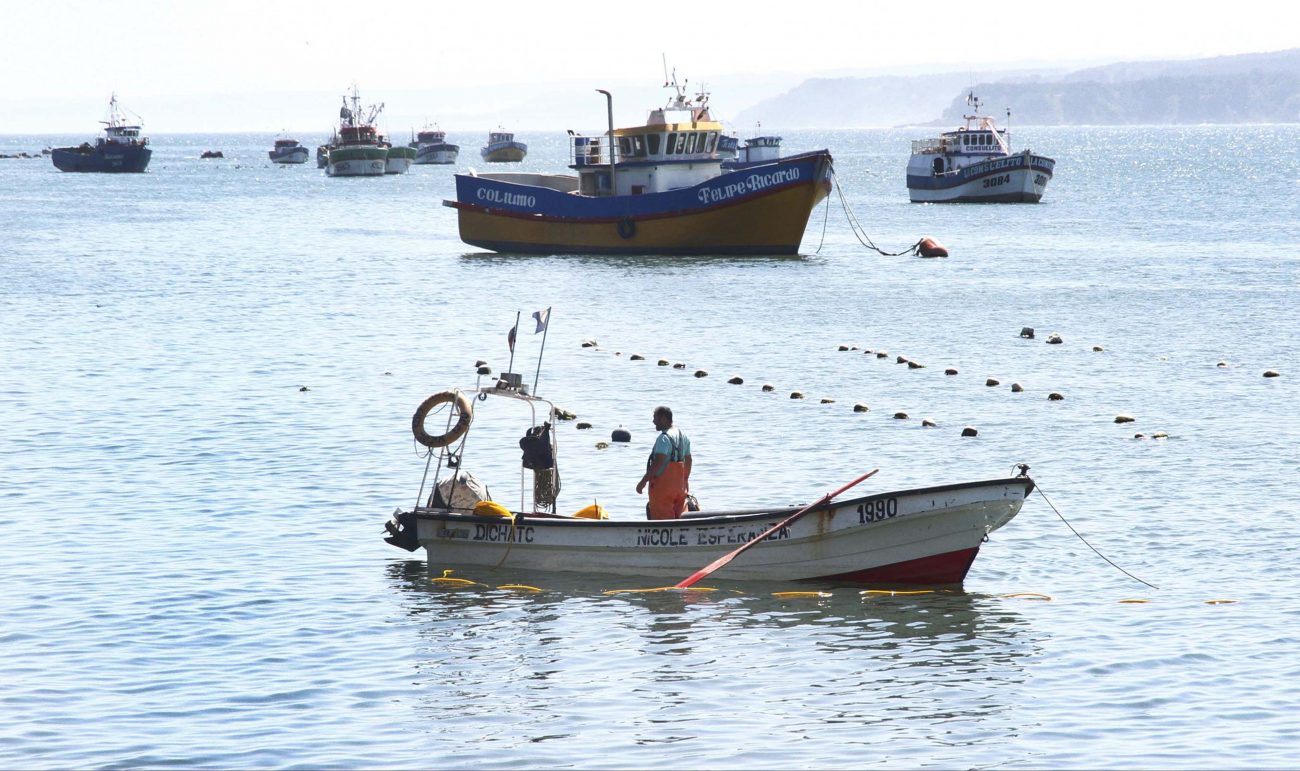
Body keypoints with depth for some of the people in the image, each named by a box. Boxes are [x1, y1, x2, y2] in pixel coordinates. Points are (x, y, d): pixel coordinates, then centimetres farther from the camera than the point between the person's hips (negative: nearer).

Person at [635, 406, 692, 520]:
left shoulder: (663, 438, -16)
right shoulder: (683, 436, 12)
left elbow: (658, 463, -24)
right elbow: (688, 460, 19)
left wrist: (643, 481, -22)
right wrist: (686, 479, 30)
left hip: (663, 484, -9)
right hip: (679, 484, 9)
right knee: (678, 517, 13)